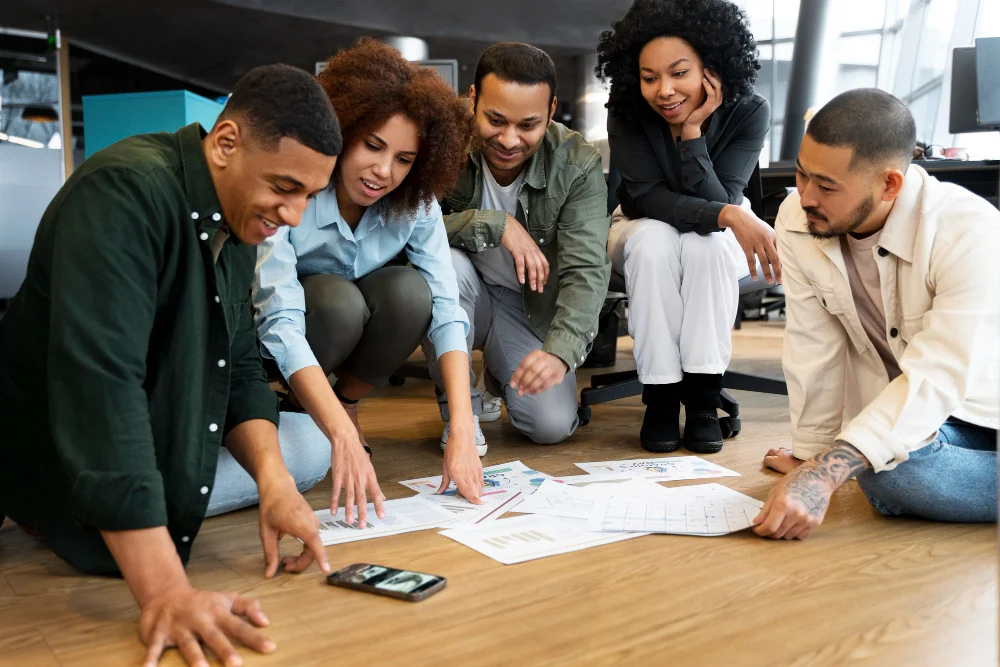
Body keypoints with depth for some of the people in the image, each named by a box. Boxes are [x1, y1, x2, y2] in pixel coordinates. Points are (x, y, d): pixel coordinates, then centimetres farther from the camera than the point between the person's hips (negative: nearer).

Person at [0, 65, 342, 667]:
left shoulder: (241, 222, 1)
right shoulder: (125, 193, -27)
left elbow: (239, 369, 2)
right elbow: (100, 383, -37)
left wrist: (274, 479, -18)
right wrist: (165, 592, -41)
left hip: (169, 453, 7)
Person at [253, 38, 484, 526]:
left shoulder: (416, 205, -19)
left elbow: (446, 307, -26)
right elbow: (280, 323, -39)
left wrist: (463, 432, -39)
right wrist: (344, 440, -50)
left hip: (353, 332, 4)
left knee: (409, 291, -28)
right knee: (338, 301, -35)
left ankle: (349, 402, -4)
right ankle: (295, 413, -7)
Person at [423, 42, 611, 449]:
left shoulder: (579, 166, -19)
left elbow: (587, 271, -26)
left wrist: (560, 351, -42)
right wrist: (494, 224, -34)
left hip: (531, 307, 1)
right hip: (459, 295, 0)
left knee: (553, 425, -16)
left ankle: (501, 373, 21)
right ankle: (458, 405, -11)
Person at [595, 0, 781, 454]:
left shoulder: (749, 113, -22)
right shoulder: (626, 112, -22)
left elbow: (718, 201, -26)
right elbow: (649, 199, -28)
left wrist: (693, 130, -36)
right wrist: (728, 215, -43)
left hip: (719, 236, 0)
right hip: (643, 229, 0)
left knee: (707, 243, -35)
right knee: (655, 242, -36)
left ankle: (703, 396, -25)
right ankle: (660, 395, -25)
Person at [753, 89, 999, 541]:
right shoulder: (797, 220, -16)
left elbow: (936, 380, -33)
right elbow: (814, 346, -9)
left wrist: (824, 475, -42)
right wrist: (810, 454, -3)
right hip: (901, 403, 2)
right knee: (890, 474, -28)